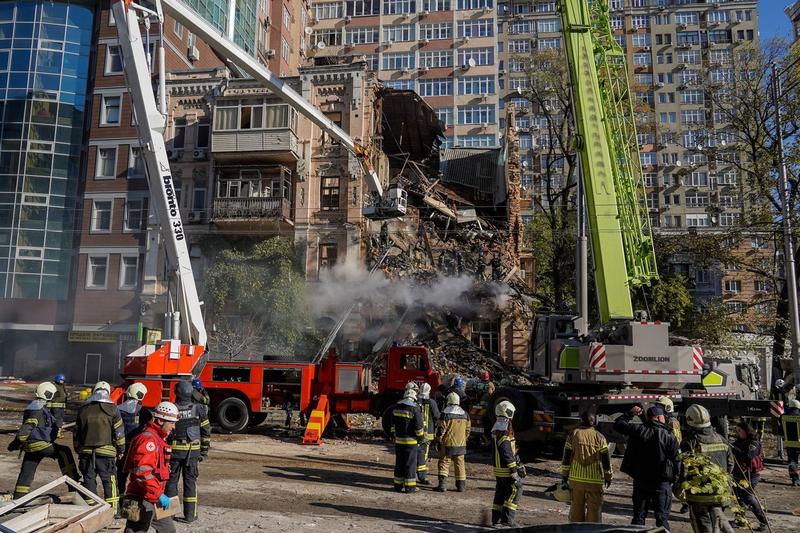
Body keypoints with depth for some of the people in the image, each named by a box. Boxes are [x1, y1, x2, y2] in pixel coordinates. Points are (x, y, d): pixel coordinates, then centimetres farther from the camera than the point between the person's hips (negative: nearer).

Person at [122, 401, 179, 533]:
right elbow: (142, 472, -27)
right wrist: (159, 494, -24)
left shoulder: (158, 438, 15)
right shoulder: (148, 438, -18)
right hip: (142, 499, -10)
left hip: (153, 499, 10)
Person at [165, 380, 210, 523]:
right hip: (192, 452, 0)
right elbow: (206, 431, 0)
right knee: (190, 481, 7)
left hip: (174, 450, 0)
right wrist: (204, 450, 8)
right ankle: (190, 515, 9)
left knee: (171, 480, 11)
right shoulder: (198, 409, -3)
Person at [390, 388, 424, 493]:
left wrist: (393, 436, 23)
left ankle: (398, 485, 18)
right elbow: (418, 426, -12)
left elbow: (393, 424, 14)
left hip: (398, 440, 5)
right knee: (410, 463, 1)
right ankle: (409, 486, 4)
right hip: (410, 441, -5)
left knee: (399, 462, 13)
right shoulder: (415, 409, -14)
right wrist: (421, 437, 2)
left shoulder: (396, 407, 6)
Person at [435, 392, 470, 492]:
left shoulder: (445, 414, -12)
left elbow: (440, 430, -11)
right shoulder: (465, 414, 5)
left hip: (447, 444, -4)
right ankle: (461, 485, 15)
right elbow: (467, 430, 12)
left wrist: (439, 439, 2)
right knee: (460, 464, 12)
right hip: (461, 445, 5)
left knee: (444, 463, 4)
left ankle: (442, 484, -3)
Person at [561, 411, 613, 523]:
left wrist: (565, 474, 8)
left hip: (576, 478, 1)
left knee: (576, 507, 12)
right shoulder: (599, 437, -1)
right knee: (594, 508, 7)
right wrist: (608, 476, 12)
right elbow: (606, 459, 1)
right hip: (595, 480, -1)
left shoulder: (573, 434, 0)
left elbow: (566, 457, 1)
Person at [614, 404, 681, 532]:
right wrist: (674, 479, 5)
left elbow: (618, 425, 5)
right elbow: (677, 460, -7)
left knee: (638, 517, 13)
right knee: (662, 517, 7)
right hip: (661, 483, -2)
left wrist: (630, 414, 14)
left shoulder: (638, 430, -6)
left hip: (640, 481, 2)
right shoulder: (669, 436, -10)